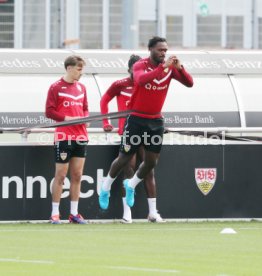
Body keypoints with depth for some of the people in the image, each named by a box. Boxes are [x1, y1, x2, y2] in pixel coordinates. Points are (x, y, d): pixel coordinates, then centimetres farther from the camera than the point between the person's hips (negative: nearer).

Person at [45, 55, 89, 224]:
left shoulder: (81, 88, 13)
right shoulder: (56, 88, -5)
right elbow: (49, 112, -7)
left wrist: (85, 118, 0)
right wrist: (68, 118, -16)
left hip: (81, 137, 6)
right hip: (63, 137, -6)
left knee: (77, 175, 6)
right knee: (60, 175, -4)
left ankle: (74, 213, 11)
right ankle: (55, 213, 1)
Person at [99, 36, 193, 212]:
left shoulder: (170, 68, -1)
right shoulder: (140, 66, -14)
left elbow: (189, 83, -9)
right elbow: (141, 79, -36)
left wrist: (180, 68, -28)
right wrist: (163, 67, -44)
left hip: (156, 121, 4)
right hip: (137, 119, -4)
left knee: (152, 162, 4)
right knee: (124, 158, 2)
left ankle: (131, 185, 32)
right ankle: (106, 188, 27)